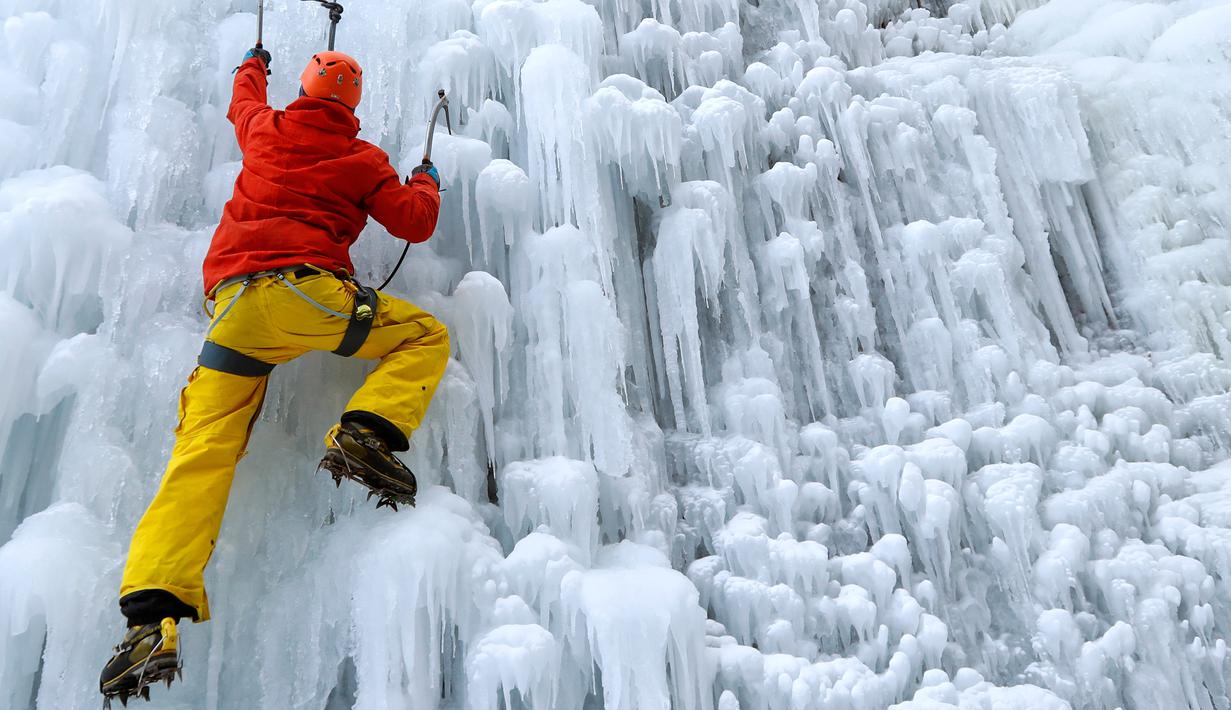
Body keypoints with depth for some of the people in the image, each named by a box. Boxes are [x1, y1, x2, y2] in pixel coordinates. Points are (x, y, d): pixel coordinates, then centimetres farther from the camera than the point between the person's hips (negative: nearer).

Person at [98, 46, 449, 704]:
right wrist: (425, 183, 35)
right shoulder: (363, 158, 13)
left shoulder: (266, 130, 23)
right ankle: (365, 433, -13)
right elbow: (415, 223, 13)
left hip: (232, 309, 4)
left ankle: (153, 616, -17)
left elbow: (243, 103, 46)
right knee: (426, 336, 12)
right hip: (305, 292, -3)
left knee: (201, 454, -4)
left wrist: (252, 68, 68)